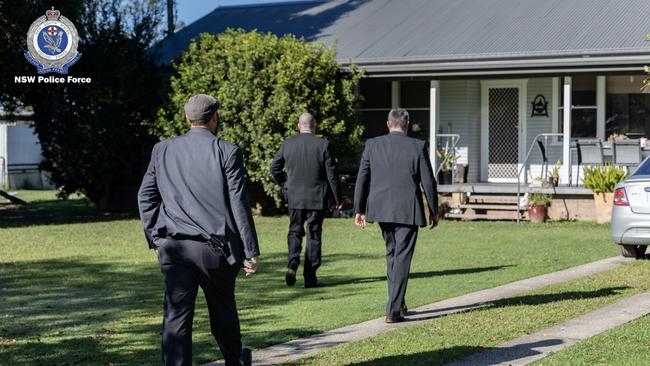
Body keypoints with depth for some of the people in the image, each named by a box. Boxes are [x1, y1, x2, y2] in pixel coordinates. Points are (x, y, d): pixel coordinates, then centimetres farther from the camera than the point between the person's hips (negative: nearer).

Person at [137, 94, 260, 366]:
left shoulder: (162, 150, 7)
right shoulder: (227, 152, -5)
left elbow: (145, 197, 9)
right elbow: (238, 203, -7)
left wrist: (155, 239, 17)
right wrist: (251, 251, -3)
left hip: (173, 247, 2)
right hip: (214, 246, -2)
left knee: (176, 317, -1)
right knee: (223, 311, 18)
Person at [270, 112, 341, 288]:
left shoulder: (287, 144, -2)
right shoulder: (323, 145, -8)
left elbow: (274, 168, 4)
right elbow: (331, 174, -6)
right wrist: (337, 199, 2)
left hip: (294, 197, 2)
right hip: (317, 198, -1)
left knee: (294, 232, 15)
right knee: (314, 236, 7)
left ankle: (293, 263, -10)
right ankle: (310, 277, 8)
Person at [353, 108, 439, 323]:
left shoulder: (372, 145, 1)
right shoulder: (417, 147, -5)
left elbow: (362, 179, 3)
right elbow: (428, 182, -3)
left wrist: (359, 210, 9)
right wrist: (433, 210, 8)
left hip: (381, 209, 3)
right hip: (408, 211, -3)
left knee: (392, 253, 22)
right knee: (402, 258, 0)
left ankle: (397, 302, 28)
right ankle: (393, 311, -4)